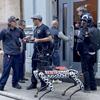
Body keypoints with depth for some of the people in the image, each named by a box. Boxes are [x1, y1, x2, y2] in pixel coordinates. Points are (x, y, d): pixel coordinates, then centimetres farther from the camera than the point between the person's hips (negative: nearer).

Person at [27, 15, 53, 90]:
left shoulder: (44, 27, -9)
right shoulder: (36, 29, 16)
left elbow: (50, 38, -17)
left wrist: (39, 40, -18)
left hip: (42, 51, -8)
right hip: (36, 50, 9)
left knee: (42, 68, -3)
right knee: (34, 67, 11)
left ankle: (43, 85, 8)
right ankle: (34, 84, 21)